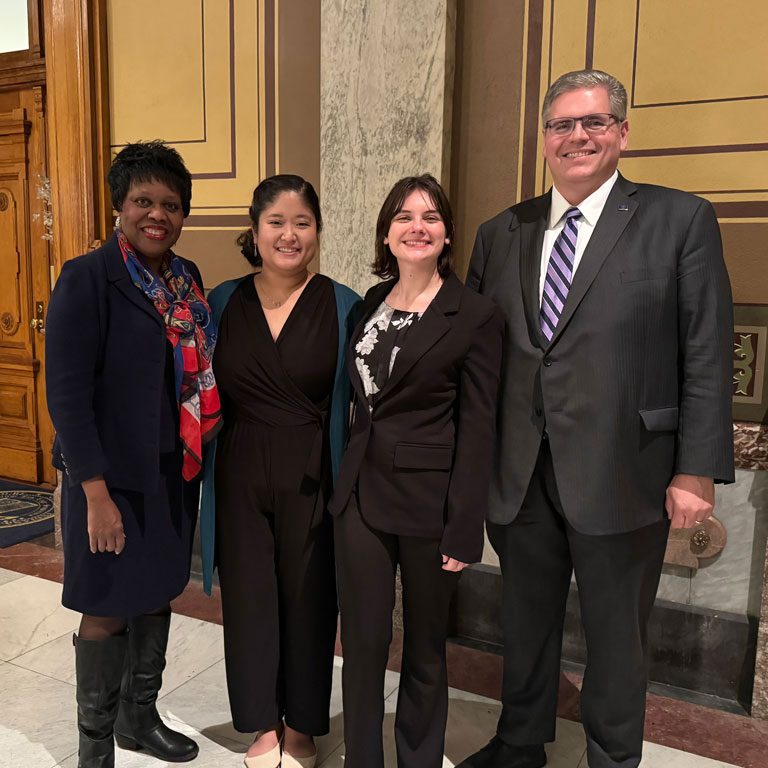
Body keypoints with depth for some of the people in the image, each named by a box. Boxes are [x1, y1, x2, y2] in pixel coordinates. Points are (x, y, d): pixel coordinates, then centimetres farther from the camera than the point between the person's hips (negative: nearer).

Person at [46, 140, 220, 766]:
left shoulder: (186, 278, 7)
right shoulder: (87, 279, -13)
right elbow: (67, 394, -16)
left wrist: (197, 455, 6)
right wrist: (97, 493, -18)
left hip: (174, 472, 6)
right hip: (114, 476, -6)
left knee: (156, 596, 18)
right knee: (108, 612, 7)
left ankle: (140, 717, 40)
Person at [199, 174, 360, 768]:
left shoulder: (342, 307, -4)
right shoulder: (223, 302, 3)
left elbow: (358, 405, -2)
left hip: (311, 478, -2)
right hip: (239, 477, 2)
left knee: (308, 597, 10)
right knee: (248, 596, 12)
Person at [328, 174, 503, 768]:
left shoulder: (475, 316, -8)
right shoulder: (370, 306, 9)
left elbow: (477, 430, -10)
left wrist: (464, 531, -12)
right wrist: (346, 484, 10)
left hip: (429, 502, -4)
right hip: (362, 494, 4)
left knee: (425, 650, 13)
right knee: (362, 642, 11)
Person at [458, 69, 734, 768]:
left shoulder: (680, 220, -3)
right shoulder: (501, 233, 8)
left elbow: (706, 358, -6)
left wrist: (697, 472, -10)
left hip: (620, 476, -3)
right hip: (518, 476, 4)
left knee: (617, 637, 14)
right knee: (526, 624, 20)